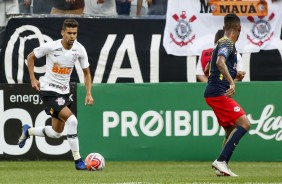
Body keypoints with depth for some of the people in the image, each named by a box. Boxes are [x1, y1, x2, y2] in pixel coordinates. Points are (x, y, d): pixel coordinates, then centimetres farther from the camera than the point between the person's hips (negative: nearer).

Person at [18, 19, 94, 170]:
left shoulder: (79, 49, -6)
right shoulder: (51, 47, -17)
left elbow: (86, 72, 7)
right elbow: (30, 57, -1)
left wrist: (88, 94, -4)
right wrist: (33, 79, -7)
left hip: (63, 92, 6)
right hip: (48, 90, -6)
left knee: (56, 133, 15)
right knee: (71, 120, -23)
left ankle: (28, 131, 42)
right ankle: (77, 160, -17)